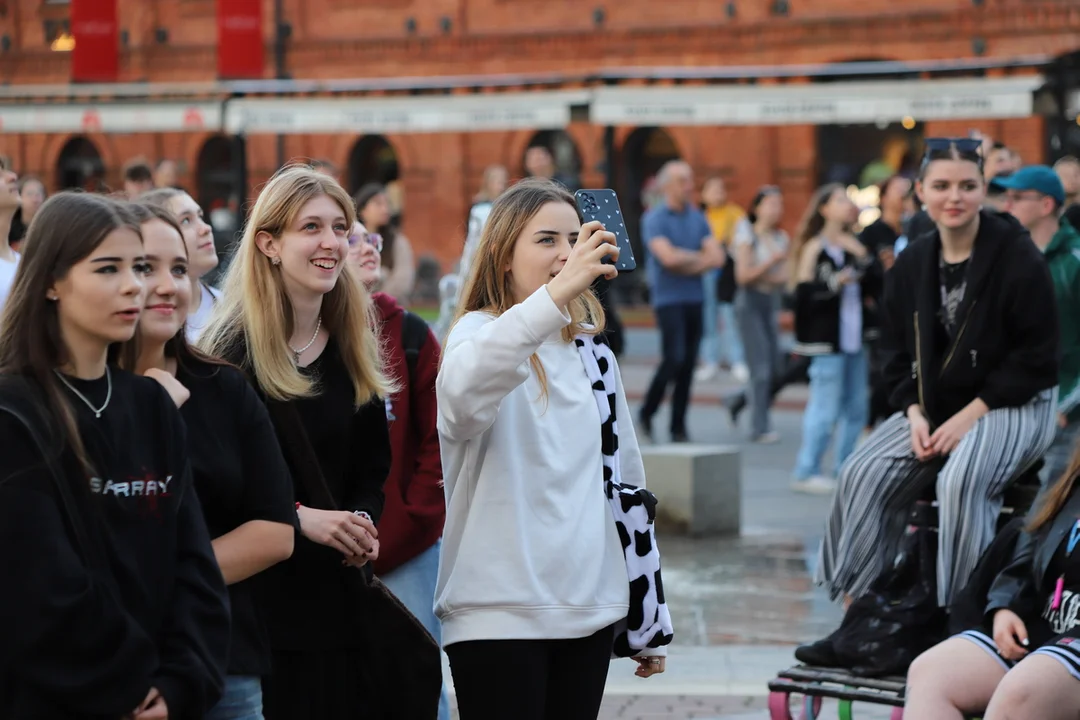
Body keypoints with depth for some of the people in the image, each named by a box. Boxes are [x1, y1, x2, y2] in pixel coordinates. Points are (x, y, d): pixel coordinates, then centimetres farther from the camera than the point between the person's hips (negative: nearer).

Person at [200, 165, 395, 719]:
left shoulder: (354, 350, 12)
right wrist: (299, 517, -21)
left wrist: (362, 522, -4)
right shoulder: (233, 351, -8)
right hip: (260, 596, -6)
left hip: (340, 594, 6)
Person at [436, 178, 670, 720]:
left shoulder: (591, 354, 14)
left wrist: (649, 625, 19)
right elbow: (462, 391, -32)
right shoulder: (481, 335, -5)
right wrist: (557, 293, -43)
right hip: (500, 612, -6)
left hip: (590, 610, 6)